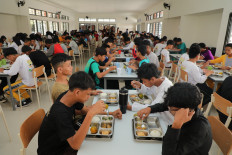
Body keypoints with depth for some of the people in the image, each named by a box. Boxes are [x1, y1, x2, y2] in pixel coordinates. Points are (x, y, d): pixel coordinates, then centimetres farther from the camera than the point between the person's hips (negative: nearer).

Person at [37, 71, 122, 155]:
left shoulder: (68, 95, -13)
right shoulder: (60, 113, -35)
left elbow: (85, 110, 3)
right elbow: (75, 145, -39)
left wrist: (111, 113, -3)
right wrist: (91, 113, -46)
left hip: (64, 142, 7)